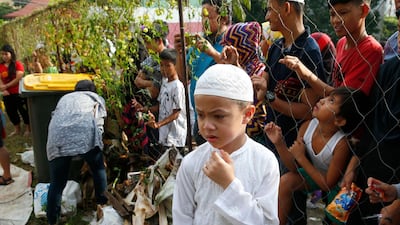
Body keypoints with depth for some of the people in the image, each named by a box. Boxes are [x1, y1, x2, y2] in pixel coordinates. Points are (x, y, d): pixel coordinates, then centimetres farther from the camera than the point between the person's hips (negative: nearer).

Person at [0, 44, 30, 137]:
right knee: (10, 112, 15)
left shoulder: (18, 64, -8)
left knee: (23, 111, 6)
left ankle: (28, 129, 22)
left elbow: (18, 79, -15)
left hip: (18, 93, -5)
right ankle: (17, 129, 32)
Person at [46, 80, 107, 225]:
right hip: (85, 132, -2)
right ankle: (102, 204, 34)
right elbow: (99, 122, 23)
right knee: (98, 168, 23)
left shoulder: (65, 98, 39)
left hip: (58, 135, 2)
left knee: (56, 184, 11)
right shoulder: (97, 98, 32)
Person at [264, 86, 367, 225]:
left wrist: (301, 157, -26)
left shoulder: (342, 144, -35)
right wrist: (279, 143, -27)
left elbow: (328, 184, -24)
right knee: (284, 182, -16)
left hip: (335, 184, -4)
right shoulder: (307, 127, -21)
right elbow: (294, 168, -11)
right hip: (314, 173, 4)